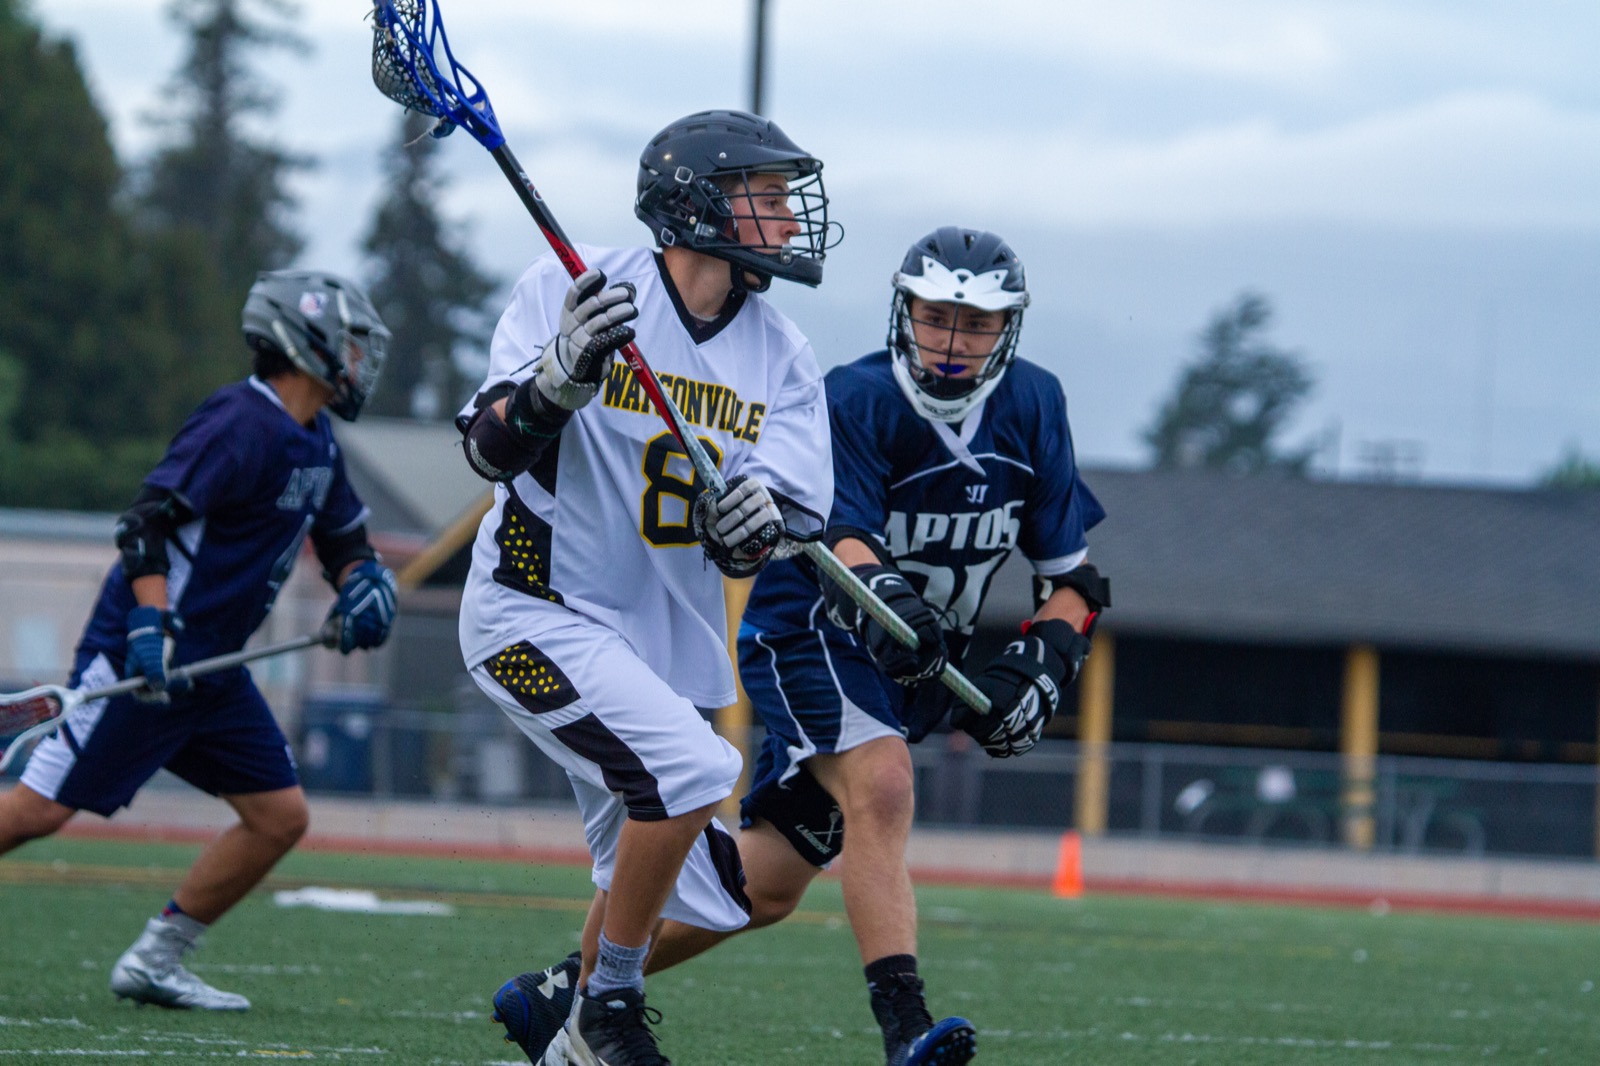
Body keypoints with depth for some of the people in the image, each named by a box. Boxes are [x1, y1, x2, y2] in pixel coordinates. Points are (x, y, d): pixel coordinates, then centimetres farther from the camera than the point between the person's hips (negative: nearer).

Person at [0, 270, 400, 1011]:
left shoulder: (314, 446, 13)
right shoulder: (241, 424, -16)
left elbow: (345, 539, 24)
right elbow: (148, 519, -22)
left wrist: (363, 584, 2)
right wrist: (152, 624, -32)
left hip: (211, 667, 10)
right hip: (140, 657, -10)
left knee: (281, 816, 5)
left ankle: (155, 964, 10)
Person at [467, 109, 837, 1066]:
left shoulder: (783, 359, 4)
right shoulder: (574, 289, -10)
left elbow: (779, 530, -4)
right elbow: (492, 451, -15)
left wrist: (751, 528, -28)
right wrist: (560, 377, -34)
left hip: (667, 643, 7)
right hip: (538, 613, -7)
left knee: (689, 903, 8)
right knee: (693, 770, -27)